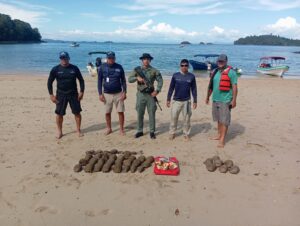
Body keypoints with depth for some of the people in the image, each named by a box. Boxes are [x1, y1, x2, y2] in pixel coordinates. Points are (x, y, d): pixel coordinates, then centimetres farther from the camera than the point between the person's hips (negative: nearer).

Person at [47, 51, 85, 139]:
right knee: (59, 114, 2)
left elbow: (81, 80, 7)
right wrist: (51, 95, -4)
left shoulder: (74, 68, 0)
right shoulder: (55, 69, -2)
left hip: (73, 94, 1)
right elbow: (50, 82, 3)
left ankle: (78, 130, 19)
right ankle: (60, 132, 18)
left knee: (77, 112, 2)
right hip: (61, 95, 0)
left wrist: (81, 92, -2)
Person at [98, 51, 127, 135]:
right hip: (107, 94, 0)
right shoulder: (102, 67, -1)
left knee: (121, 112, 0)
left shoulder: (119, 67, 0)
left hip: (118, 93, 0)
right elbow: (99, 81, 2)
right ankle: (109, 128, 22)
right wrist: (100, 94, -4)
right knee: (107, 112, 6)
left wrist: (124, 92, -4)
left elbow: (123, 80, 4)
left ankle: (121, 129, 12)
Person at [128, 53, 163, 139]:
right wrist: (137, 78, -18)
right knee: (140, 113, 7)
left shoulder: (154, 71, 1)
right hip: (140, 94, 1)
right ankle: (139, 131, 19)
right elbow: (129, 79, 0)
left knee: (151, 113, 2)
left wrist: (157, 91, -9)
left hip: (150, 94, -1)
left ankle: (152, 132, 12)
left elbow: (160, 81, 2)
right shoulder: (137, 70, 5)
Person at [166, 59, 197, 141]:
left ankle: (186, 134, 19)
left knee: (187, 118, 5)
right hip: (176, 101, 0)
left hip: (186, 101, 0)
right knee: (173, 117, 3)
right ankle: (172, 133, 17)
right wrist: (168, 99, 3)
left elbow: (194, 89, 5)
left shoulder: (191, 76, 0)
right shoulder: (175, 75, 0)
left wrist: (195, 101, 3)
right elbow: (171, 88, 5)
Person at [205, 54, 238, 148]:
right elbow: (211, 85, 20)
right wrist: (208, 97, 23)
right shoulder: (215, 72, 12)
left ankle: (222, 140, -1)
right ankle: (219, 135, 28)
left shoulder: (230, 72, -8)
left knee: (224, 120, -3)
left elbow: (234, 87, -12)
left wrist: (234, 100, -16)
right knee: (219, 119, 16)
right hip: (215, 99, 7)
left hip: (225, 100, -7)